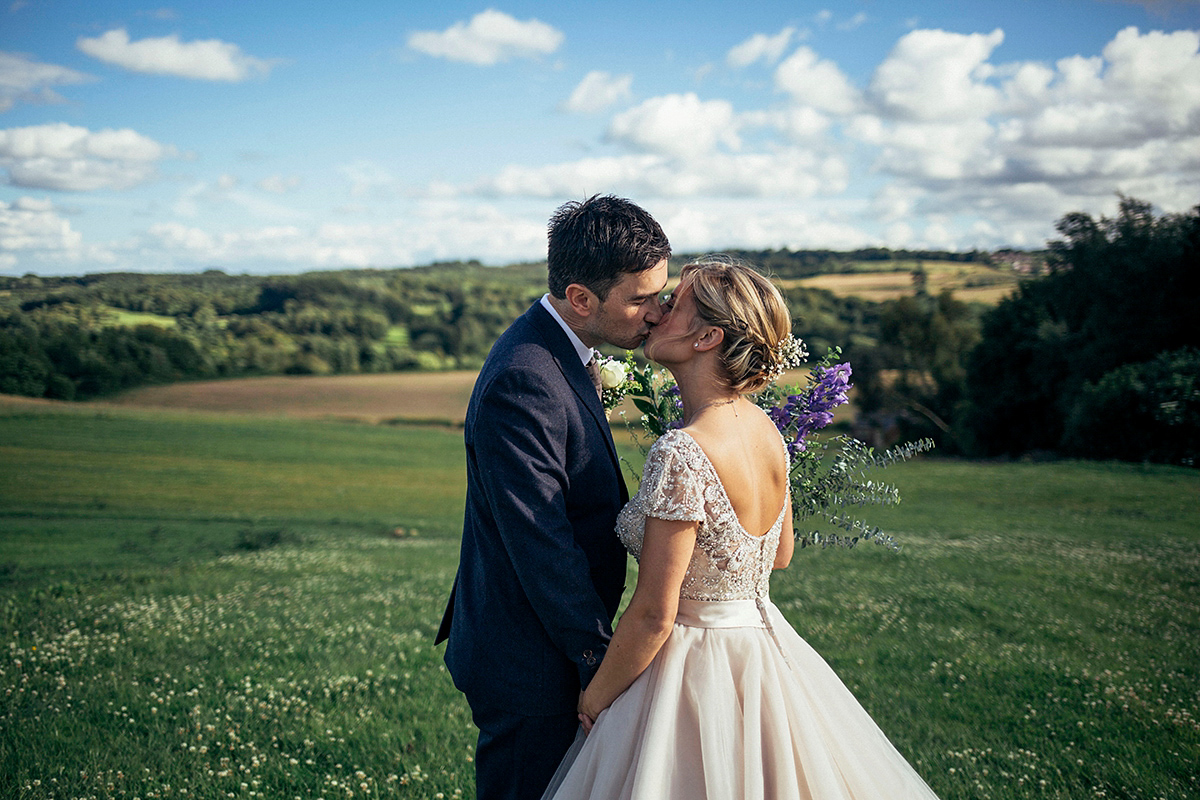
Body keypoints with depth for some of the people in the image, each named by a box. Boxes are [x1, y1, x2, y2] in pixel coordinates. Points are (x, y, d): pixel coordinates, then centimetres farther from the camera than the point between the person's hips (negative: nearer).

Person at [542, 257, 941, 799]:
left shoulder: (682, 454, -26)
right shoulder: (766, 429, -2)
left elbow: (654, 616, -22)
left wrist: (595, 698, -7)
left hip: (697, 669, -8)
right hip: (768, 657, 8)